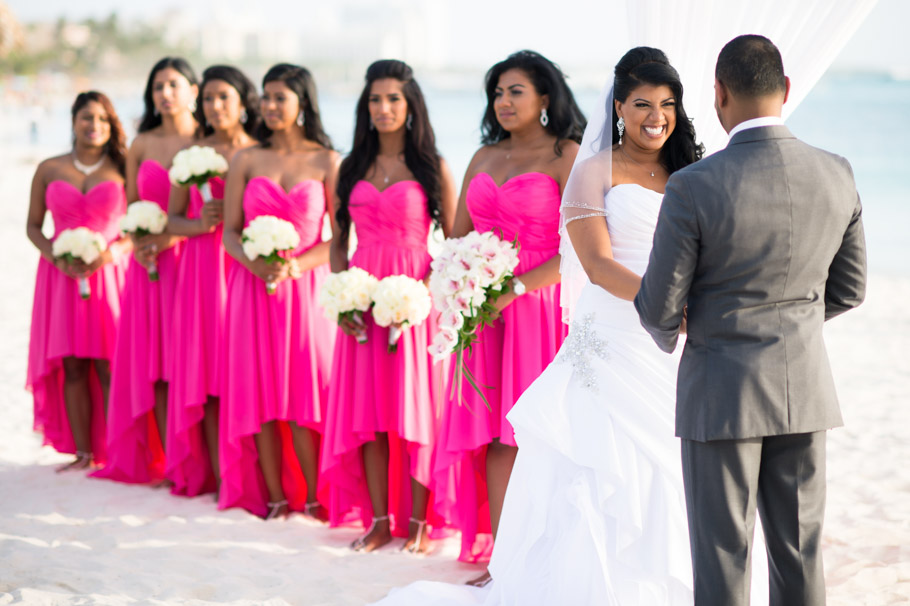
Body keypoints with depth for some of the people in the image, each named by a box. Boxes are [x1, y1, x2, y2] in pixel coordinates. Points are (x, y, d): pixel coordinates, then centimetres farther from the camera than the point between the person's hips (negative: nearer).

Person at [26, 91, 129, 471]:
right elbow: (33, 226, 11)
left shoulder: (123, 169, 3)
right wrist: (56, 257, -6)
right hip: (62, 276, 2)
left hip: (109, 275, -2)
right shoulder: (49, 169, 9)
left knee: (109, 367, -7)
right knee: (72, 366, 1)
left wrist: (109, 254, -14)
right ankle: (83, 452, 6)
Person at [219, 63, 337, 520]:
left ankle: (315, 499, 4)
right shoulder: (246, 161, 7)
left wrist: (294, 266, -14)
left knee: (306, 391, -4)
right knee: (259, 393, 2)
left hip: (306, 287, -2)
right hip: (253, 288, 2)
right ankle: (275, 499, 9)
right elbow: (230, 231, 7)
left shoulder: (327, 162, 1)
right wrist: (254, 263, -13)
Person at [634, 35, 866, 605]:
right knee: (799, 551, 13)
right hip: (805, 388, 4)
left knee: (723, 558, 6)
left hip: (721, 392, -4)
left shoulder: (693, 188, -18)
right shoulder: (837, 175, -4)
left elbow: (658, 307, -11)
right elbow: (848, 289, 7)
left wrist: (668, 331, 13)